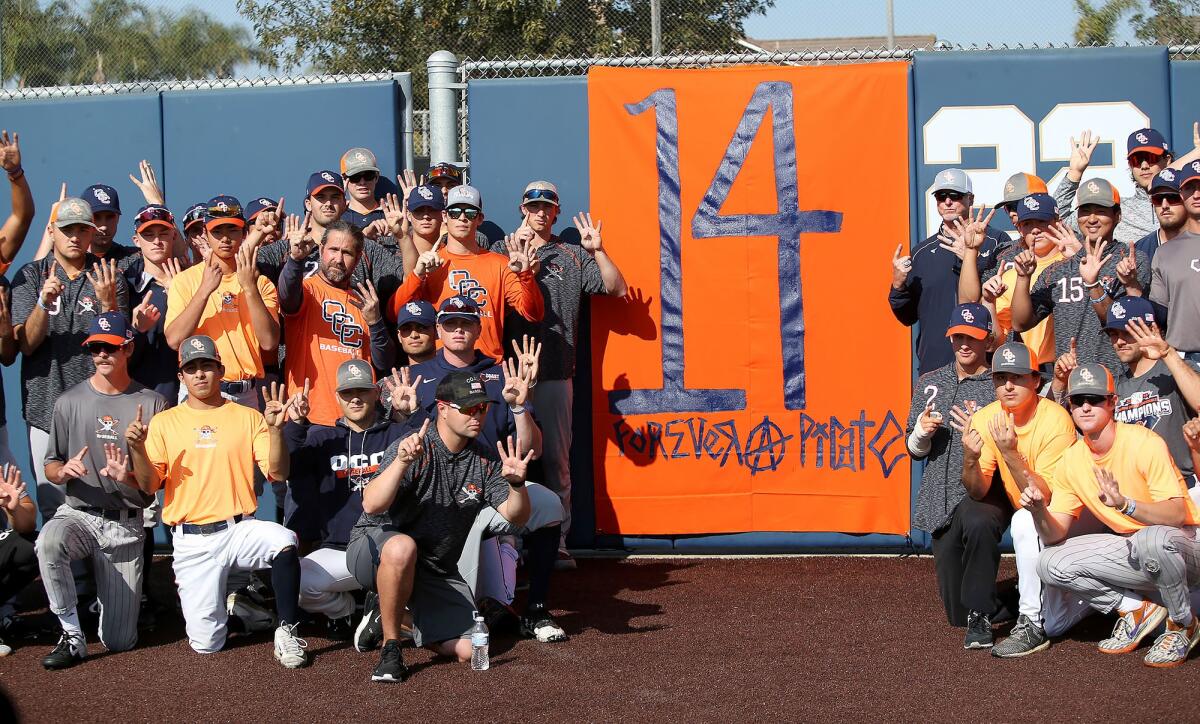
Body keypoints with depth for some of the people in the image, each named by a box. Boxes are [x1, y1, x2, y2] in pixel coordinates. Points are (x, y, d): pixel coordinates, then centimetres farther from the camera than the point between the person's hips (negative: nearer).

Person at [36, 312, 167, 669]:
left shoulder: (152, 404, 1)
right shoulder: (69, 401, 6)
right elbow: (51, 467, 9)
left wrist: (128, 477, -20)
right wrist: (64, 470, -16)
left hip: (126, 524, -1)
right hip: (77, 514, 1)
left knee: (120, 642, -3)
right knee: (48, 543, -39)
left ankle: (110, 595, 33)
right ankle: (72, 636, -20)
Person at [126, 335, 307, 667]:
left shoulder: (248, 417, 7)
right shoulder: (165, 422, 8)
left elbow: (278, 473, -1)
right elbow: (149, 486, 2)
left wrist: (275, 429, -16)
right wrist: (137, 448, -16)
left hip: (240, 529, 0)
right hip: (192, 540, 0)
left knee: (284, 541, -36)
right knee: (206, 642, -6)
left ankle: (287, 631, -16)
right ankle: (232, 601, 30)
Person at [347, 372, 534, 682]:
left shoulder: (486, 459, 1)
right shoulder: (413, 449, -17)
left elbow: (516, 517, -3)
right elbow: (371, 506, -29)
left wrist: (516, 483, -25)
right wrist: (402, 462, -45)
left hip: (438, 572, 5)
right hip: (374, 546, -5)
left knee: (469, 649, -10)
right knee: (403, 547, -41)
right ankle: (391, 646, -22)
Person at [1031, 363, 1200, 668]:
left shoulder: (1145, 443, -18)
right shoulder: (1072, 460, -1)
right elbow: (1056, 535, -2)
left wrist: (1124, 504, -43)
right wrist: (1039, 512, -25)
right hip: (1130, 550, 5)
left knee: (1154, 538, -41)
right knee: (1050, 564, -14)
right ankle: (1137, 609, 2)